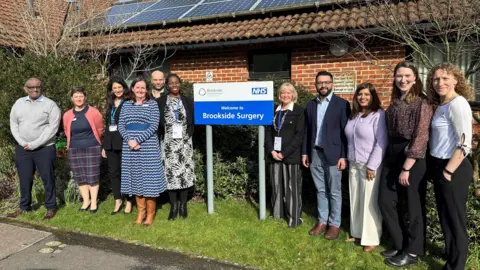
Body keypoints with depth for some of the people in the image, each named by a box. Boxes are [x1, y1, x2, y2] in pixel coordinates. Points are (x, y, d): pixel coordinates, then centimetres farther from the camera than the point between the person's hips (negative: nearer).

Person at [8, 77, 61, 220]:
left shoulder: (50, 104, -7)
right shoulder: (19, 103, 9)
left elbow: (52, 128, -13)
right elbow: (13, 124, 9)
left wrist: (34, 144, -14)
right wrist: (22, 143, -5)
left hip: (44, 149, -4)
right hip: (22, 149, 4)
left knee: (48, 179, 2)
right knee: (24, 179, 12)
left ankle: (51, 207, 15)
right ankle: (24, 207, 27)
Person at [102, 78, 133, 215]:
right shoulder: (110, 104, 15)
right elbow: (108, 124, 17)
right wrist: (104, 145, 16)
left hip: (124, 142, -6)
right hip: (110, 143, 6)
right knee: (113, 172, 9)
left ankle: (129, 201, 12)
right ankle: (118, 200, 20)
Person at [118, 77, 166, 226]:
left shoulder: (152, 104, 1)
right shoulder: (126, 105, 12)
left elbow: (154, 126, -8)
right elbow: (121, 125, 6)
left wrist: (138, 140, -15)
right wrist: (129, 140, -11)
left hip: (148, 147, -4)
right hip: (130, 148, 4)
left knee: (149, 179, -2)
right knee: (135, 180, 8)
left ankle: (150, 214, 10)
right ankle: (140, 212, 18)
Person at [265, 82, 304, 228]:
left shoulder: (299, 111, -1)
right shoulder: (274, 111, 13)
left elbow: (299, 135, -8)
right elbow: (268, 131, 10)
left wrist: (284, 152, -14)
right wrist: (271, 151, -6)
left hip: (291, 155, -4)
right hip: (274, 154, 4)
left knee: (292, 187, 0)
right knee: (276, 186, 10)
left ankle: (294, 218, 10)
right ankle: (278, 214, 23)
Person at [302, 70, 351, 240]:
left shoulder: (342, 104, -4)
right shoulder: (310, 105, 9)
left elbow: (345, 132, -7)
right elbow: (307, 131, 11)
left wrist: (343, 156, -11)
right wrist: (305, 152, 7)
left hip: (333, 154, -4)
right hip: (315, 153, 4)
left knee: (334, 192, 5)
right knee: (320, 190, 13)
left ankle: (334, 224, 17)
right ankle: (322, 221, 24)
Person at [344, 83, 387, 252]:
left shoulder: (378, 115, -10)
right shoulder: (353, 115, 10)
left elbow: (381, 142, -15)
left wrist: (372, 166, -17)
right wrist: (349, 159, 12)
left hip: (370, 165, -6)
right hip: (354, 165, 6)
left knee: (370, 202, 0)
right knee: (355, 200, 12)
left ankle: (371, 238, 11)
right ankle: (357, 232, 25)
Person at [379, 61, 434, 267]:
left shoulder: (422, 103, -11)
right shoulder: (394, 103, 11)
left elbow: (420, 137, -16)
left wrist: (407, 167, -18)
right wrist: (390, 158, 8)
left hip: (413, 159, -7)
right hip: (392, 156, 8)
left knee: (414, 207, 6)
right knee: (385, 202, 11)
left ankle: (412, 252, 22)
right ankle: (400, 245, 29)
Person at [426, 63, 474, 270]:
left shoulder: (457, 104, -16)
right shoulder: (441, 105, 11)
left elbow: (465, 143, -21)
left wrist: (448, 172, -18)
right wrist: (440, 170, 8)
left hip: (453, 170, -9)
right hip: (440, 167, 9)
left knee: (455, 221, 5)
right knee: (445, 218, 21)